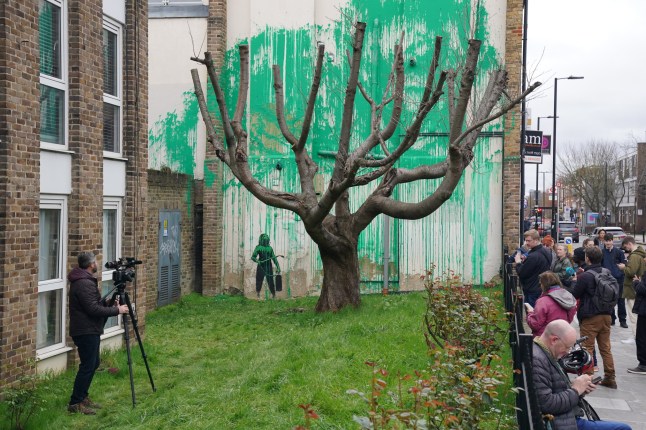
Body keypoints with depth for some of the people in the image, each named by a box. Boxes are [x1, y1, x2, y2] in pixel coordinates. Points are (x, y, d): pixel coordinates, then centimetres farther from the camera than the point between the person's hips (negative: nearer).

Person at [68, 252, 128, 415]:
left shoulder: (85, 280, 13)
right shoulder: (84, 283, -20)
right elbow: (93, 309, -24)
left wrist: (110, 304, 8)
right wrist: (116, 310, -17)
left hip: (89, 330, 11)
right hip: (86, 331, -11)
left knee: (93, 363, 17)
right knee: (88, 366, -6)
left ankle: (82, 397, 25)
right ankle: (75, 403, 0)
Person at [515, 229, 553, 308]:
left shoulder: (533, 256, -23)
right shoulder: (547, 252, 8)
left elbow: (521, 274, -17)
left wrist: (518, 262, -2)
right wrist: (525, 260, 9)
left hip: (532, 292, -10)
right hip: (543, 289, 10)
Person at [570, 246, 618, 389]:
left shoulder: (585, 276, -17)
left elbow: (574, 295, -10)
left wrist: (576, 281, 7)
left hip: (590, 318, -6)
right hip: (606, 315, 6)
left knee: (587, 348, 3)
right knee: (606, 348, 13)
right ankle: (610, 378, 16)